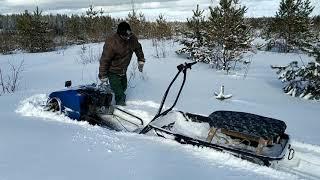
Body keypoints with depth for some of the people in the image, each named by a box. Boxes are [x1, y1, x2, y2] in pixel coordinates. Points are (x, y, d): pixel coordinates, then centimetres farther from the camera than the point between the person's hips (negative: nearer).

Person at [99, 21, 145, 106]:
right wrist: (103, 75, -16)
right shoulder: (111, 43, -29)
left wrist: (141, 60, 14)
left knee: (123, 88, 22)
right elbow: (104, 60, -21)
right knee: (120, 95, -10)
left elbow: (138, 48, 12)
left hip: (123, 71, 7)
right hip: (113, 72, -7)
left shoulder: (132, 39, -11)